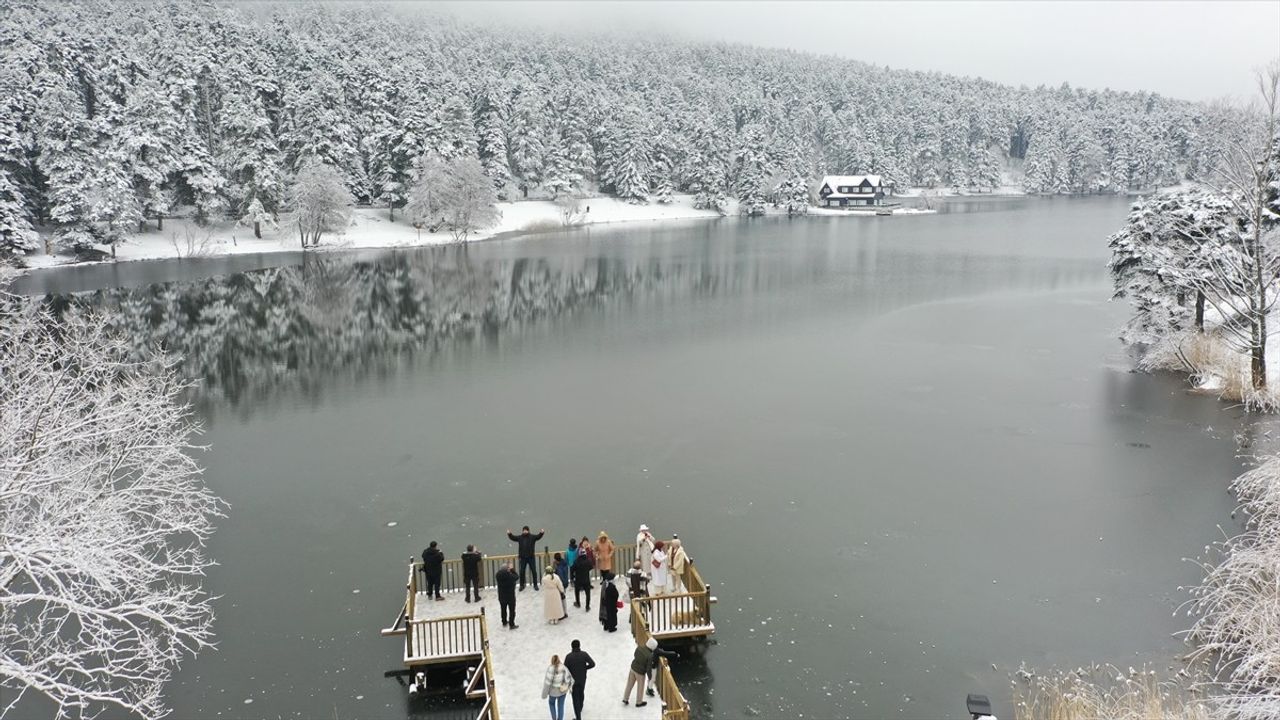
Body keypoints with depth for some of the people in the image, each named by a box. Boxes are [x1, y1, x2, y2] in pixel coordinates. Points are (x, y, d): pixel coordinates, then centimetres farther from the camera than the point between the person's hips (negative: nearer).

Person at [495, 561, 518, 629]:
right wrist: (512, 570, -8)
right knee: (512, 610, 8)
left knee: (503, 609, 21)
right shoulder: (509, 575, -27)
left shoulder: (498, 574, -12)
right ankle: (512, 625, 12)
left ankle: (504, 622, 35)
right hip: (510, 595, -5)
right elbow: (516, 577, -10)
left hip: (501, 595, 5)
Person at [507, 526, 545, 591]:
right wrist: (509, 534, -17)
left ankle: (535, 585, 14)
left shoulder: (532, 537, -2)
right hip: (523, 557, 1)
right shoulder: (520, 538, 4)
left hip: (531, 557, -1)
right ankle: (522, 585, 17)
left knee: (534, 571, 3)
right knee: (522, 572, 5)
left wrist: (541, 533, -38)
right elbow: (513, 538, 4)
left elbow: (538, 537, -16)